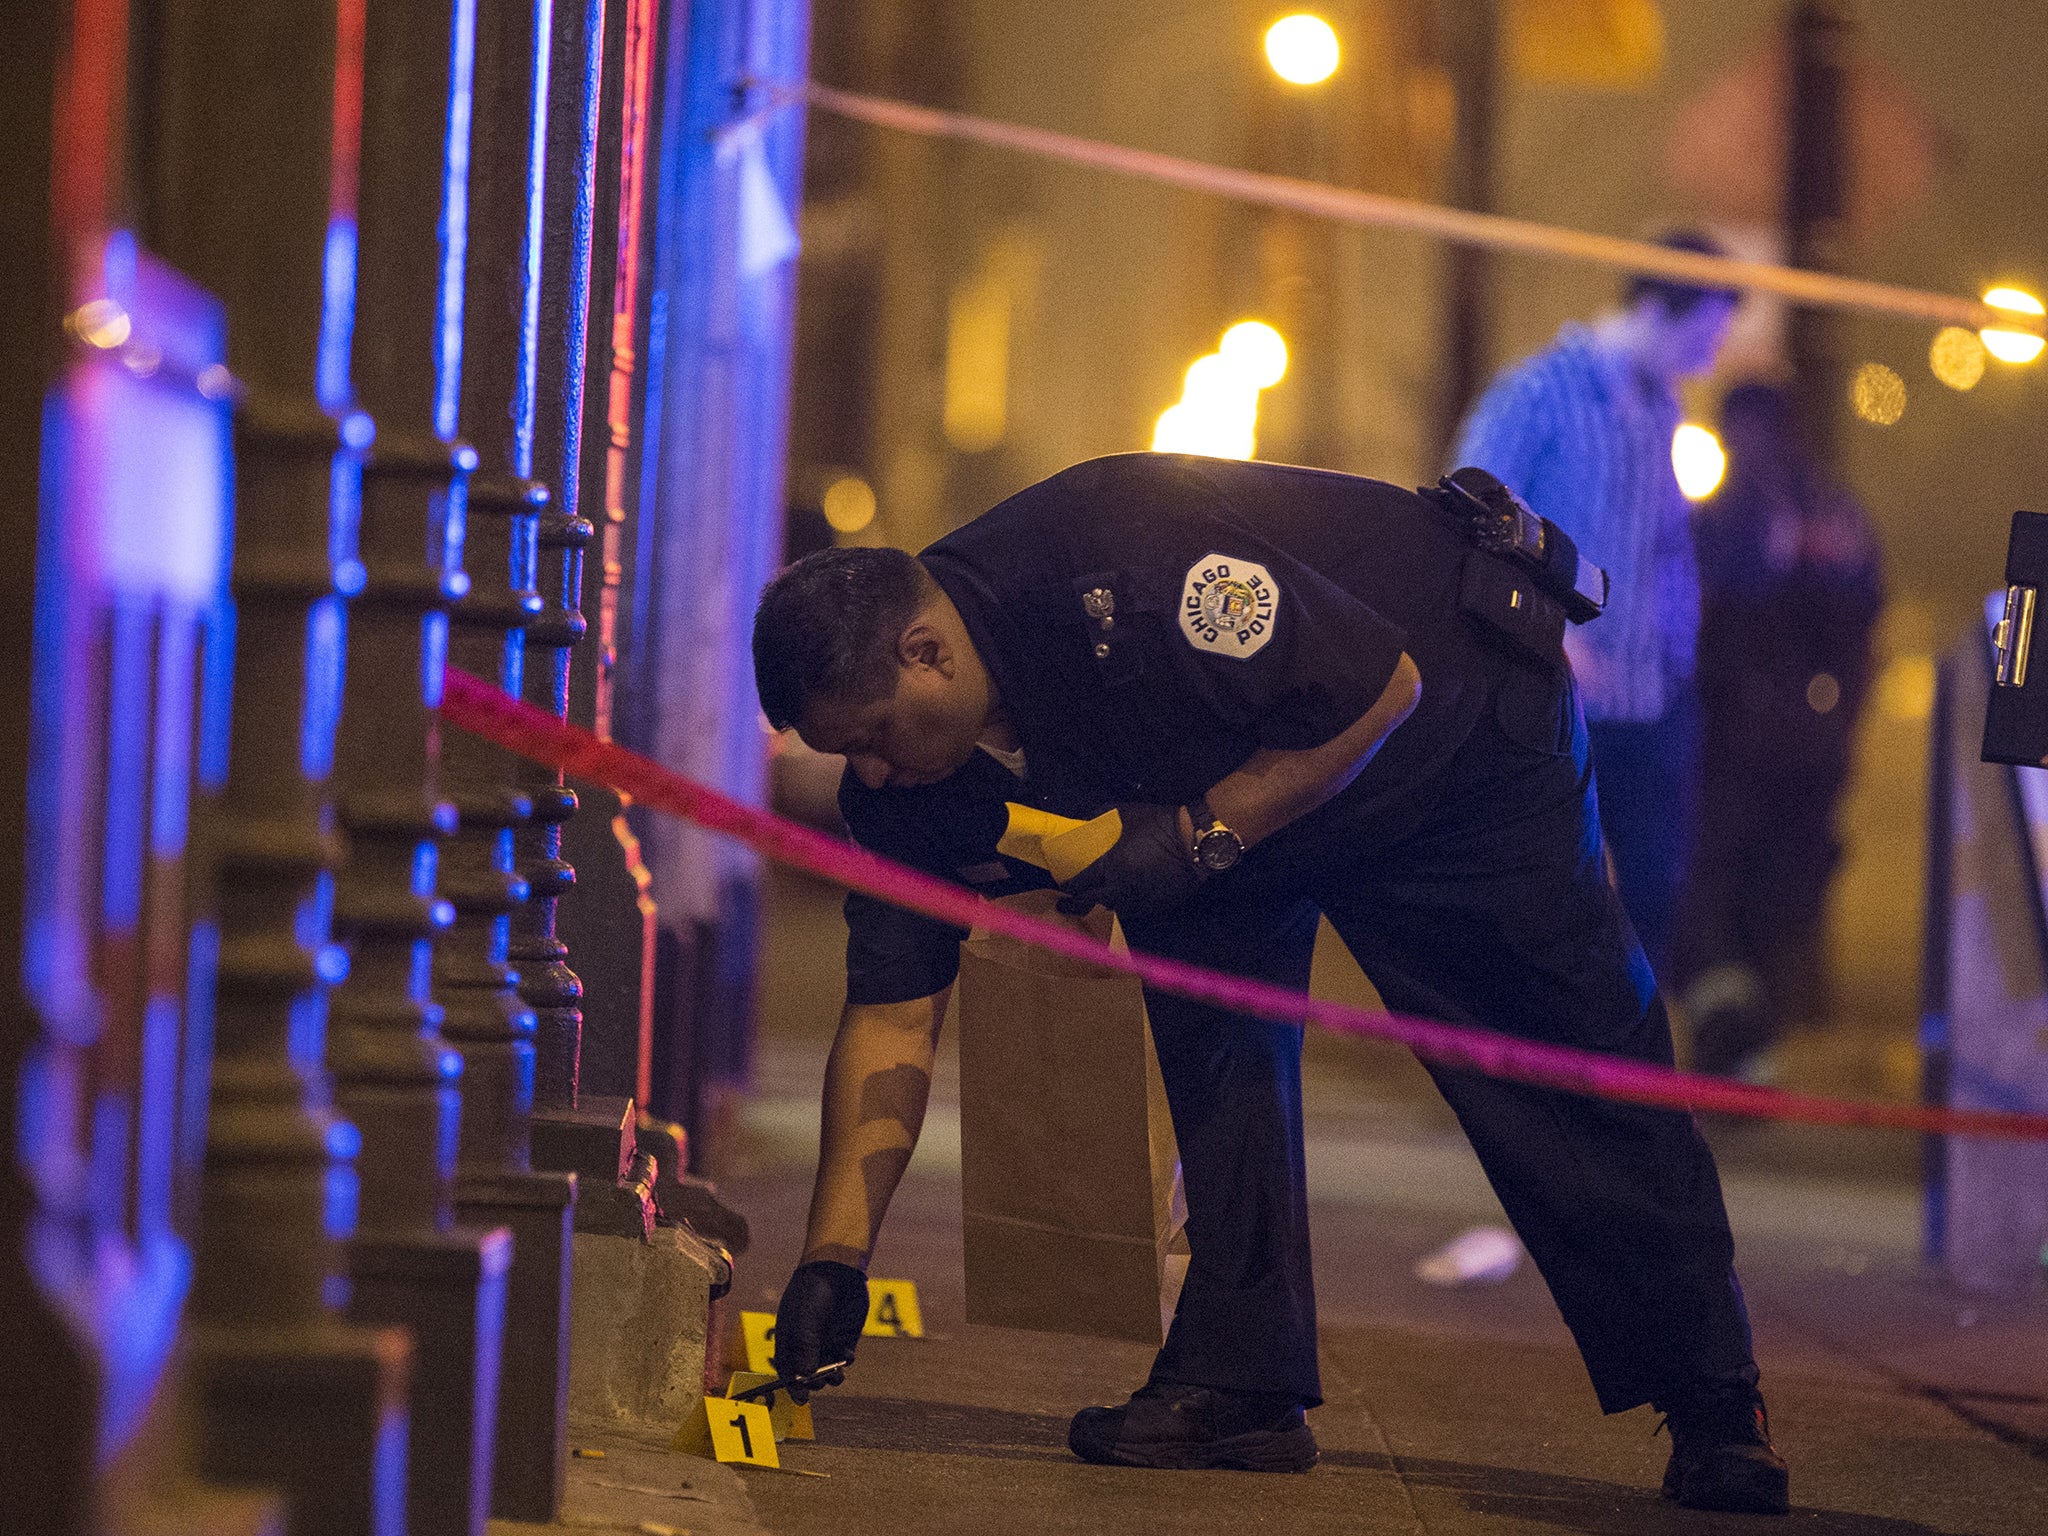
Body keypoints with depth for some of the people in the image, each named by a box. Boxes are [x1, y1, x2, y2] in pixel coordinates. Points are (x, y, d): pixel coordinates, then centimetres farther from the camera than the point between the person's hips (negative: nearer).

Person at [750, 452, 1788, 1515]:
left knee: (1574, 1052, -3)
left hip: (1453, 719, -6)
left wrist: (1201, 833, -34)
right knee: (1208, 1023, -15)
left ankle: (1711, 1397, 7)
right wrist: (833, 1259, -21)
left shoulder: (1122, 581, -42)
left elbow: (1383, 690, -32)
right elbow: (892, 1013, -14)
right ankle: (1240, 1378, -8)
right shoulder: (905, 783, -18)